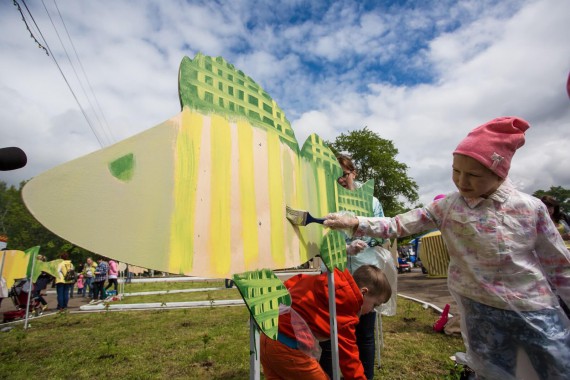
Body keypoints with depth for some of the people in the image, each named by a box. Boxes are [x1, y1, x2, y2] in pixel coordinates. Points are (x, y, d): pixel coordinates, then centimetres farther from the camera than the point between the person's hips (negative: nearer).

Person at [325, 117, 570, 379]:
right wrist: (354, 223, -22)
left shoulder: (530, 208, -10)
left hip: (537, 311, 0)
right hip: (481, 311, 1)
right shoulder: (448, 207, -9)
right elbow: (399, 225, -12)